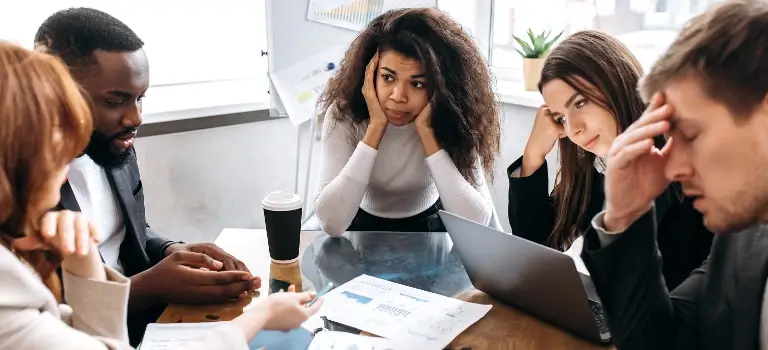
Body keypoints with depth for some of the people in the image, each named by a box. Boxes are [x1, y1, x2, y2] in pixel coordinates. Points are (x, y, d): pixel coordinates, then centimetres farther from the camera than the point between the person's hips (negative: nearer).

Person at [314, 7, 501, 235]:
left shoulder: (452, 121, -18)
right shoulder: (344, 115, -19)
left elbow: (476, 224, -27)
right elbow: (331, 223, -28)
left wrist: (426, 132, -29)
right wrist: (375, 127, -30)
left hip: (428, 230, 1)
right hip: (365, 229, 0)